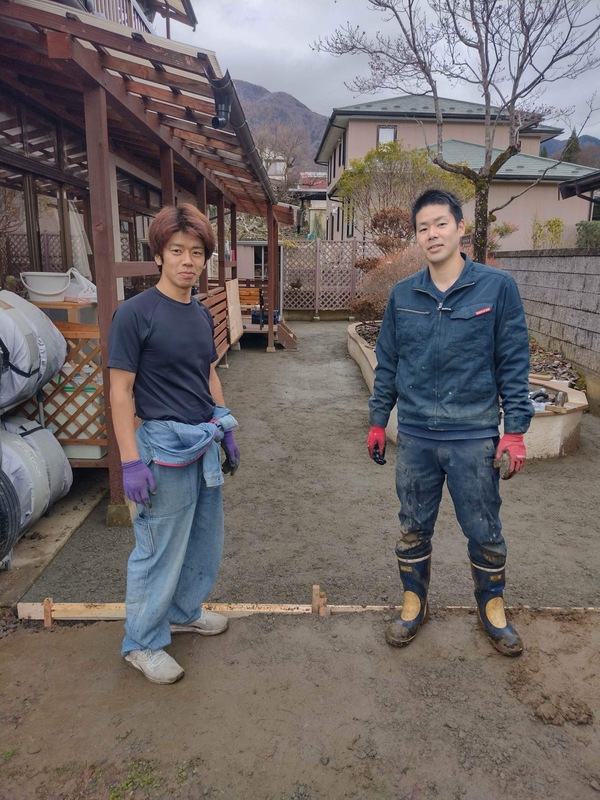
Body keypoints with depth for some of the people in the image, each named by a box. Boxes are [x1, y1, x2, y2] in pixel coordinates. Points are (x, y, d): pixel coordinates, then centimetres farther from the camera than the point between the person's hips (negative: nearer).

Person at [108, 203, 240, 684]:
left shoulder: (202, 314, 8)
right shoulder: (135, 313, -13)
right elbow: (121, 391, -14)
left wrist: (226, 431, 16)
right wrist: (130, 461, -17)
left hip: (206, 442, 7)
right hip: (165, 445, -7)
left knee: (205, 540, 19)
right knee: (161, 550, 4)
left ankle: (184, 612, 41)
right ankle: (143, 643, 25)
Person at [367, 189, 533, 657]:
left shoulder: (497, 287, -5)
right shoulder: (403, 295, 3)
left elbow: (513, 363, -4)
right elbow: (387, 364, 9)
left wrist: (515, 429, -7)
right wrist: (378, 421, 9)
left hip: (474, 437, -2)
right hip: (415, 437, 2)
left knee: (484, 531, 12)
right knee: (413, 528, 15)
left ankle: (492, 606, 37)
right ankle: (414, 602, 36)